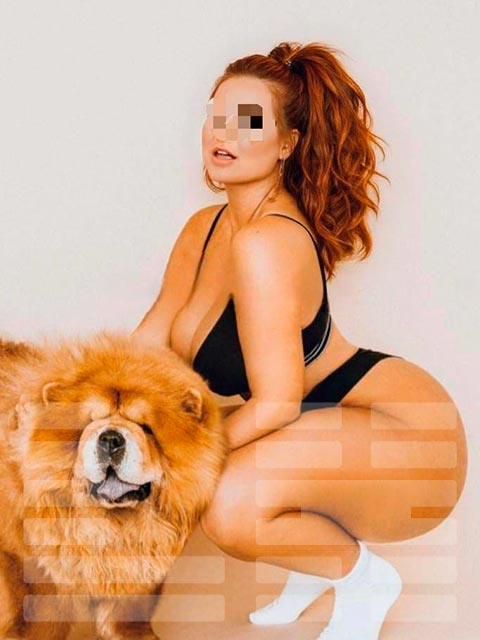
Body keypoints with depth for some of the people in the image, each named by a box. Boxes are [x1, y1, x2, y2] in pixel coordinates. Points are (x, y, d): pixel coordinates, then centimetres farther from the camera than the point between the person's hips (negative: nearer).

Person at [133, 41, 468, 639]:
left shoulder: (265, 242, -25)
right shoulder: (204, 228, 2)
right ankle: (317, 552, 19)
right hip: (328, 430, 9)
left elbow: (275, 404, -25)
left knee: (232, 504, -31)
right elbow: (152, 340, 5)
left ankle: (364, 577, 2)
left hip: (407, 440, -9)